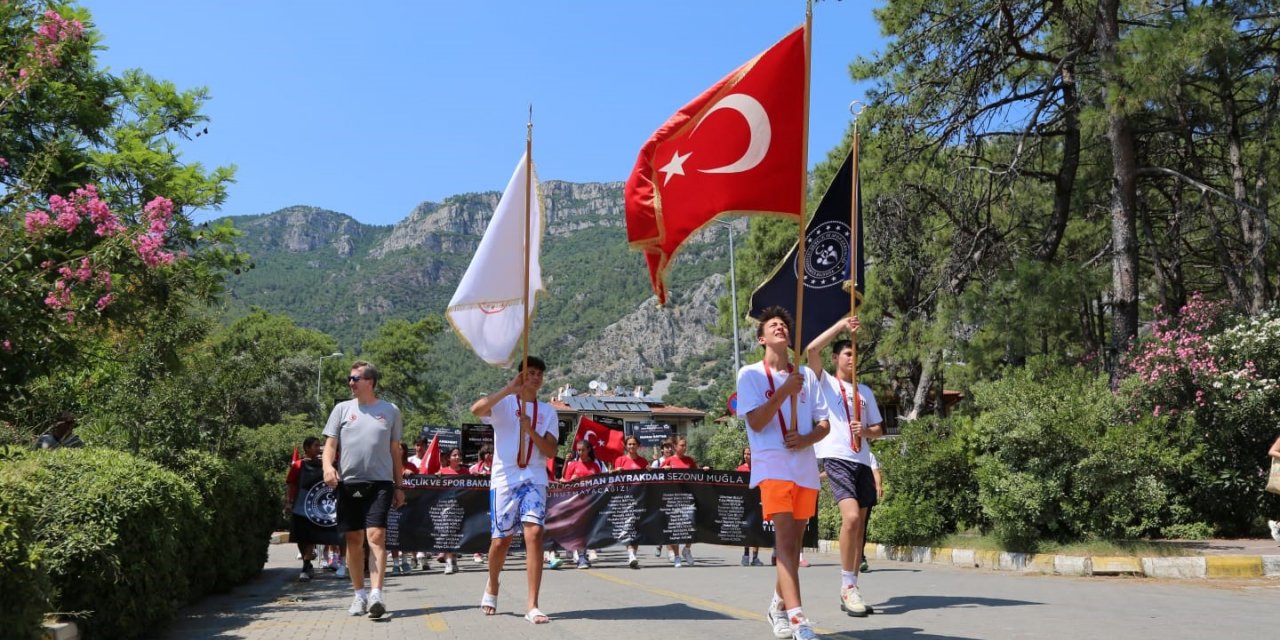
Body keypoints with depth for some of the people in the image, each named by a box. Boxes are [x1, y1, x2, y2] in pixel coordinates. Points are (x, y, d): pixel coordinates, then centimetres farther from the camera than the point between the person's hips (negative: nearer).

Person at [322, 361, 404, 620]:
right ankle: (359, 594, 19)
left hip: (380, 482, -2)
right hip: (349, 482, 2)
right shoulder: (342, 409, 9)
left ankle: (376, 594, -19)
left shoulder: (390, 411, 8)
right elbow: (330, 443, 7)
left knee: (376, 536, -14)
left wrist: (398, 486, 13)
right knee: (354, 540, 7)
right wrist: (328, 465, -15)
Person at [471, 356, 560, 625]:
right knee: (501, 540, 5)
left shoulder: (548, 411, 12)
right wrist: (510, 389, -23)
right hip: (504, 479, -2)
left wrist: (530, 430, -13)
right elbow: (476, 409, -19)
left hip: (534, 479, 2)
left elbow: (551, 451, 3)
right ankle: (492, 586, 36)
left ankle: (532, 605, -13)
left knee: (534, 534, -15)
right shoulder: (504, 402, 3)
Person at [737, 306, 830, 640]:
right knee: (785, 540, -17)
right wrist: (785, 390, -17)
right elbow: (756, 422, -9)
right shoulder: (750, 374, 2)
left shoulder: (807, 375, 14)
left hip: (806, 468, 5)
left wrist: (806, 439, -8)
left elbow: (824, 424, 13)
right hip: (772, 467, -5)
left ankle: (778, 606, 30)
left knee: (793, 544, 11)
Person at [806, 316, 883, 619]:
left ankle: (851, 589, 12)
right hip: (836, 458, -6)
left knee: (860, 524, 5)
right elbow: (811, 349, -12)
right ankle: (847, 586, -15)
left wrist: (866, 431, -2)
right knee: (851, 517, -23)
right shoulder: (826, 383, 6)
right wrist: (842, 325, -9)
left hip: (863, 461, 6)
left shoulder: (865, 391, 21)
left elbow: (879, 429, 21)